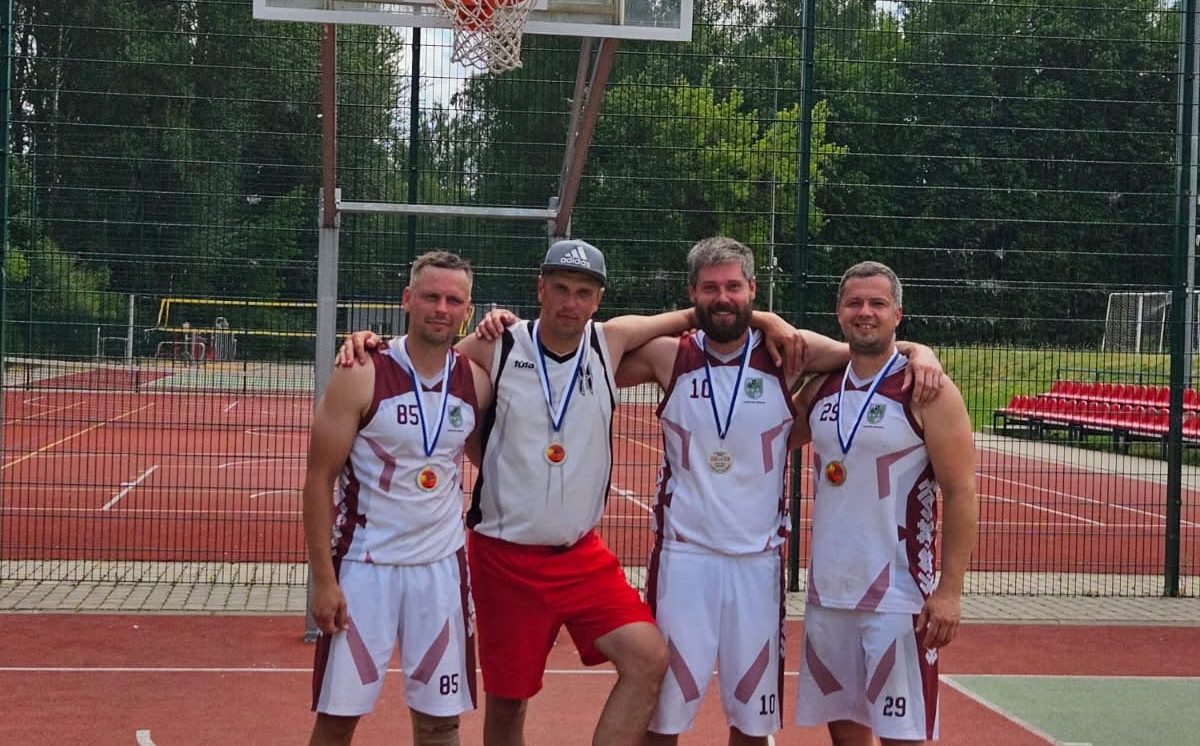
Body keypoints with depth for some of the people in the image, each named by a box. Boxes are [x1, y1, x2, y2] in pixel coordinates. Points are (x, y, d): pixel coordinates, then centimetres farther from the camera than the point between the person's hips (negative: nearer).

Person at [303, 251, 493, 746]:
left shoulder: (478, 380, 0)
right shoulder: (362, 376, -12)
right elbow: (319, 480, -9)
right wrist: (323, 578, -13)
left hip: (441, 567, 3)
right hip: (363, 563, -3)